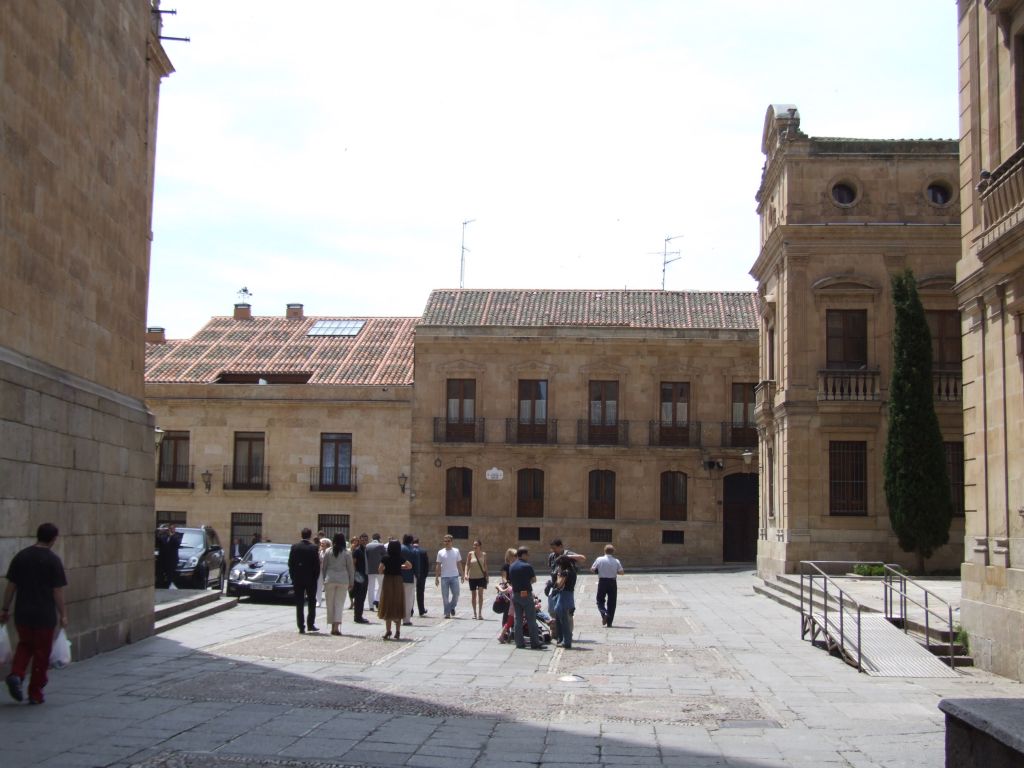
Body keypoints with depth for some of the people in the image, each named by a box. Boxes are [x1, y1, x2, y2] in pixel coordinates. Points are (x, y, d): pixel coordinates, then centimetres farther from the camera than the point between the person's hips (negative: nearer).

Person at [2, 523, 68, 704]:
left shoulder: (20, 556, 2)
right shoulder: (53, 560, -9)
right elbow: (58, 591, -9)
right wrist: (63, 615, -1)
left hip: (23, 614, 4)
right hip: (45, 615, -4)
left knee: (25, 645, 23)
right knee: (41, 653, 8)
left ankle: (16, 675, -2)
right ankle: (35, 694, 13)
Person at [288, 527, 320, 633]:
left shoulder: (295, 547, -3)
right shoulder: (314, 548, -8)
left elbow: (290, 563, 0)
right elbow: (317, 564, -6)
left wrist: (293, 577, 9)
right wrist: (316, 577, 4)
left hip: (298, 578, 1)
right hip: (311, 578, -1)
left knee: (299, 604, 4)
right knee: (312, 603, 12)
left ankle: (301, 627, 1)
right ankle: (310, 624, 10)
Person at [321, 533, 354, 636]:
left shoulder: (328, 552, 2)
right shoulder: (347, 553, -2)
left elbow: (323, 567, 6)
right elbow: (351, 568, 1)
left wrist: (324, 579, 16)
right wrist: (351, 582, 9)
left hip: (330, 580, 1)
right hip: (343, 581, -1)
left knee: (330, 604, 9)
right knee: (339, 604, 0)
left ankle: (332, 627, 11)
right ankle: (336, 627, -11)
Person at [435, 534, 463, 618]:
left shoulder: (456, 551, 5)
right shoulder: (440, 552, 2)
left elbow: (459, 564, 10)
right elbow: (438, 565, 3)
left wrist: (462, 574, 6)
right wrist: (436, 577, 0)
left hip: (454, 576, 1)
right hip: (444, 577, 0)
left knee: (456, 594, -3)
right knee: (445, 596, 1)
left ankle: (452, 607, 23)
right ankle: (447, 613, 7)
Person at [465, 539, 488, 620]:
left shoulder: (484, 554, 1)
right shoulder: (470, 554, -2)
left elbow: (485, 565, 9)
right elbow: (467, 565, -2)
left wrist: (486, 576, 9)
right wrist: (466, 574, -15)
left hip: (481, 576, 0)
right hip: (472, 577, 1)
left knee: (480, 594, -13)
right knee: (473, 595, 8)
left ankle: (480, 613, -12)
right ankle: (474, 613, 20)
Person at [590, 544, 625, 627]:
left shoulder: (599, 559, -4)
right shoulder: (616, 561, -3)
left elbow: (592, 569, 1)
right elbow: (621, 572, -6)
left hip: (602, 582, -1)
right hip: (612, 582, 1)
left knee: (600, 601, 11)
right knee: (611, 603, 9)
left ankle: (604, 613, -18)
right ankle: (609, 622, 9)